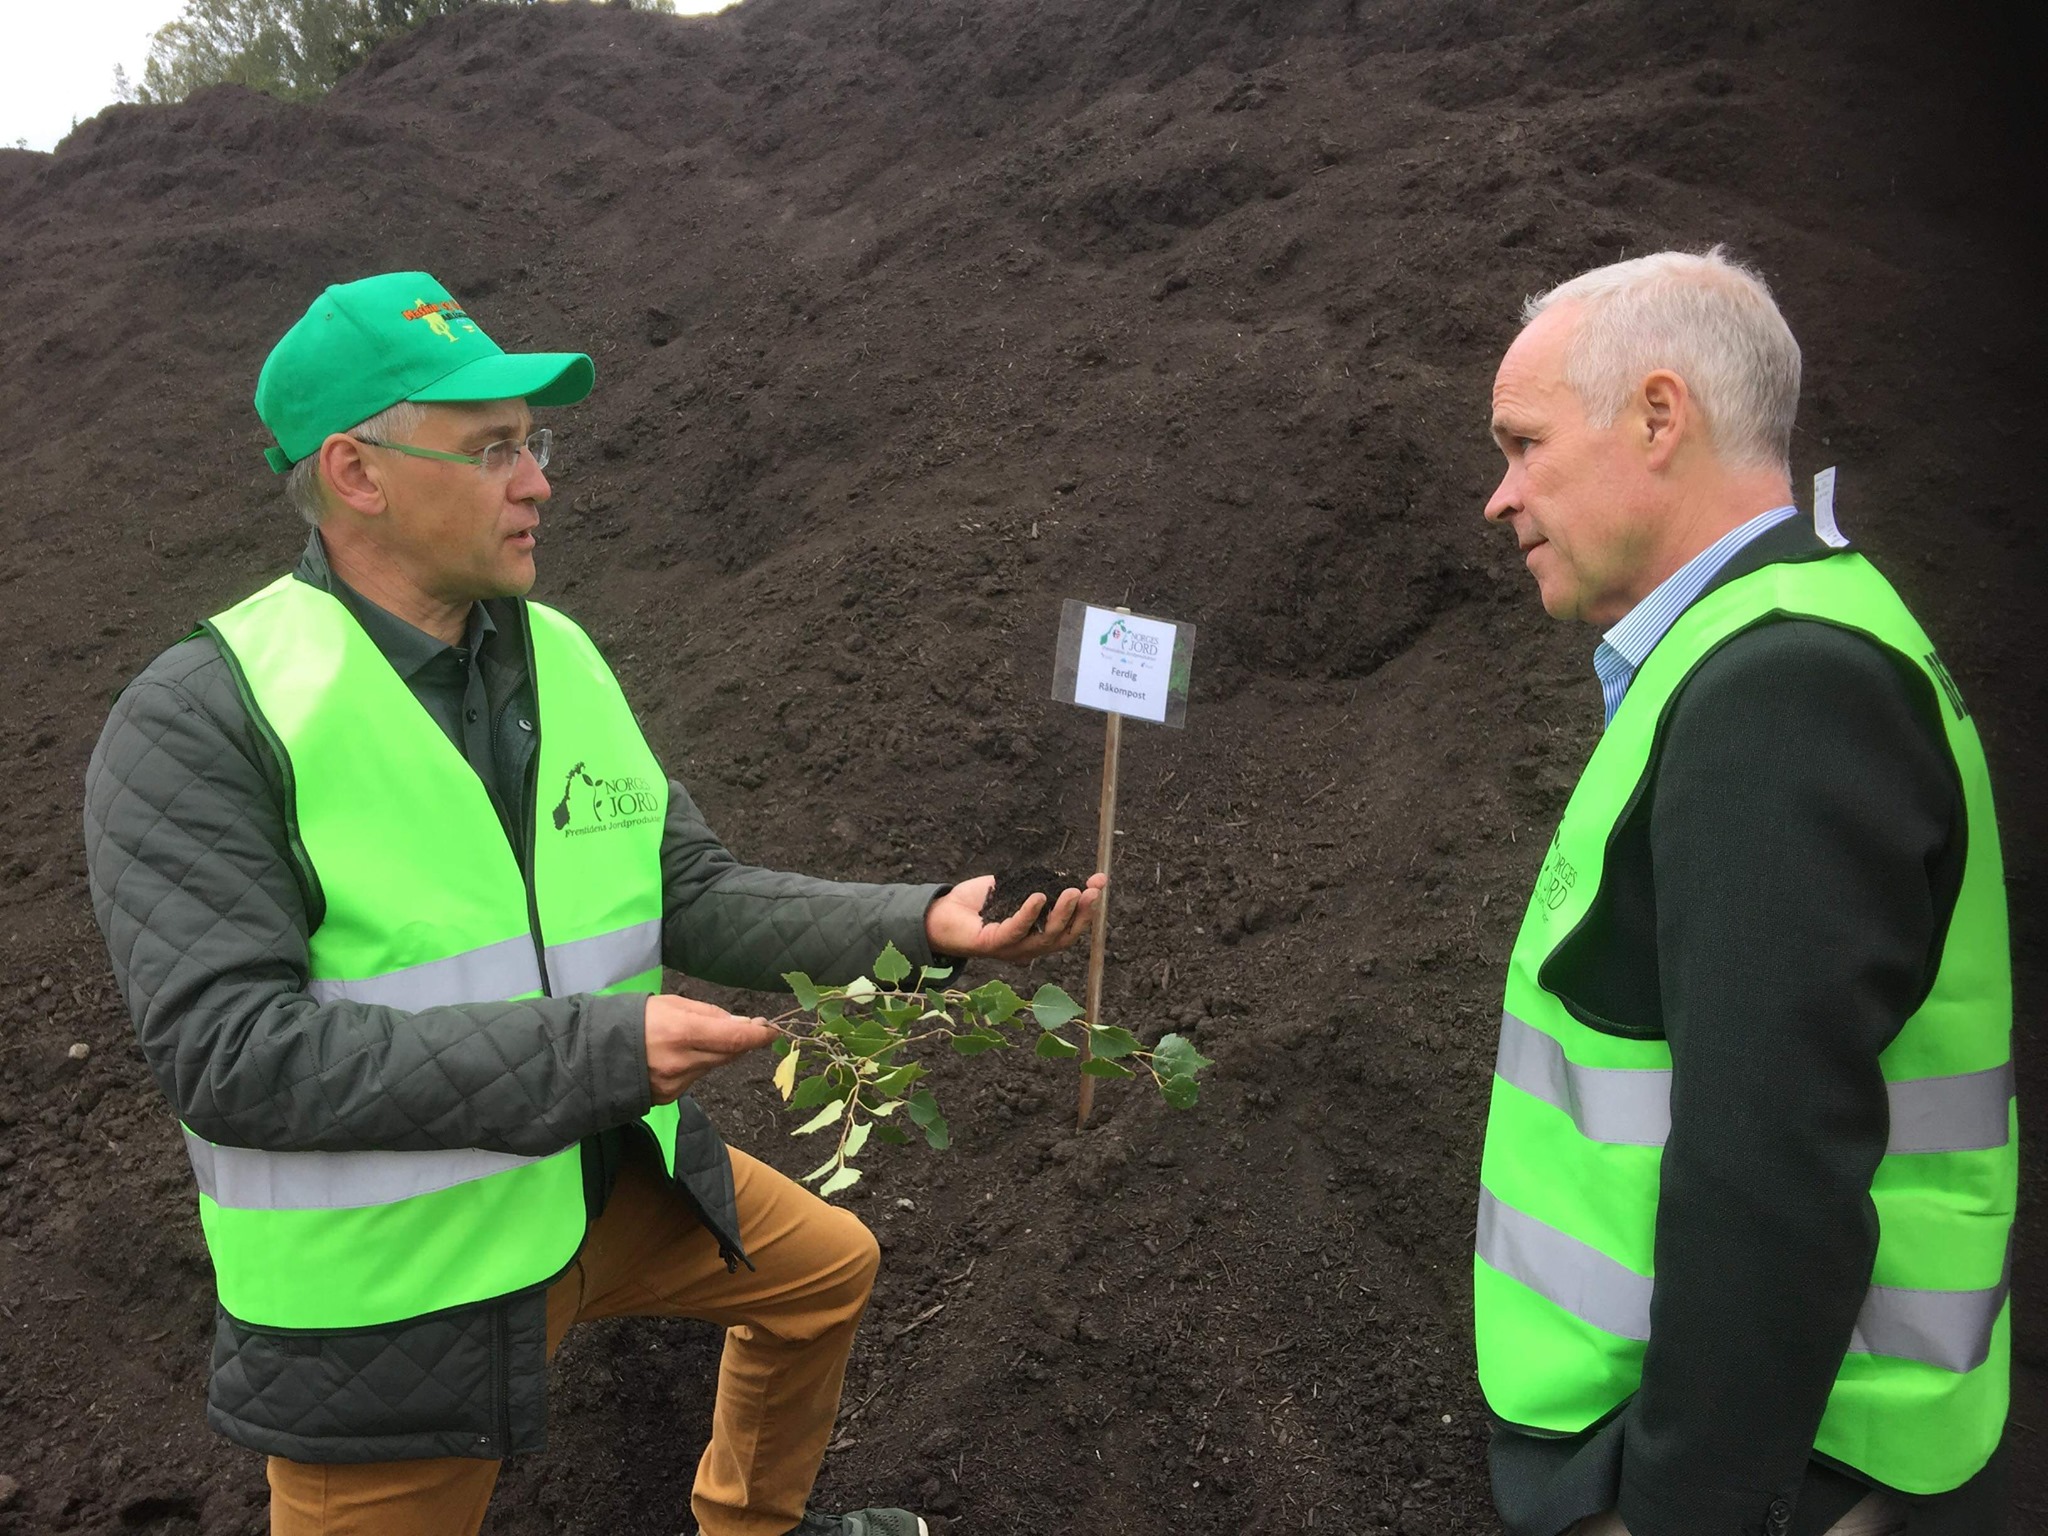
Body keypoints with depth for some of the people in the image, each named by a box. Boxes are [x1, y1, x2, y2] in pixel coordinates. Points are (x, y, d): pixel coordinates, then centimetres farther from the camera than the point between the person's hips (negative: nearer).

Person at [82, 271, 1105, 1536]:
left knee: (827, 1268, 22)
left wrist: (918, 925, -11)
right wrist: (595, 1046, -30)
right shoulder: (198, 722, -19)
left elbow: (689, 895, 3)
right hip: (392, 1275, -6)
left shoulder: (560, 659, 1)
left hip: (609, 1179, 7)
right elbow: (228, 1047, -26)